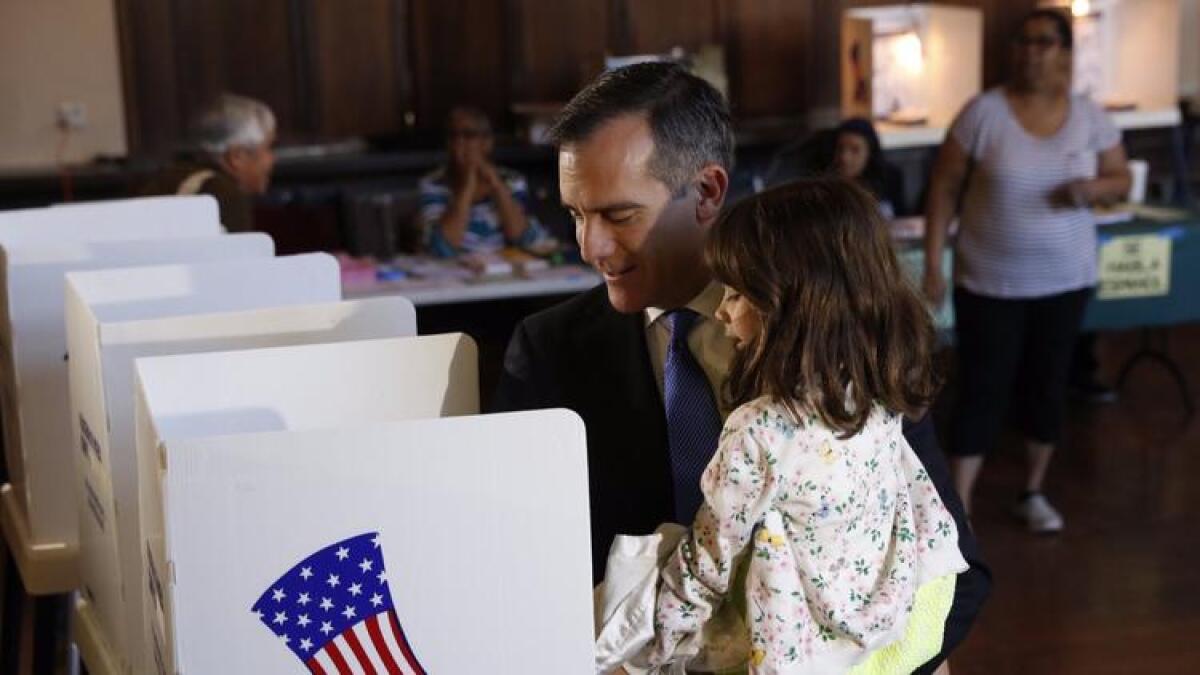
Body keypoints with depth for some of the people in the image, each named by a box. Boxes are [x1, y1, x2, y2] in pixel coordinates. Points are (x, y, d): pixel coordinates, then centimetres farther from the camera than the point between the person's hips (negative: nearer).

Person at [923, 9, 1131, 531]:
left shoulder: (1090, 118, -2)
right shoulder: (983, 113, -11)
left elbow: (1121, 180, 8)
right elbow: (944, 189, -7)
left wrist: (1093, 188, -16)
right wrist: (933, 265, -11)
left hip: (1065, 281, 3)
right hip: (989, 283, -3)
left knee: (1048, 388, 13)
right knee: (982, 392, 0)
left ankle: (1033, 493, 31)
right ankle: (958, 506, 8)